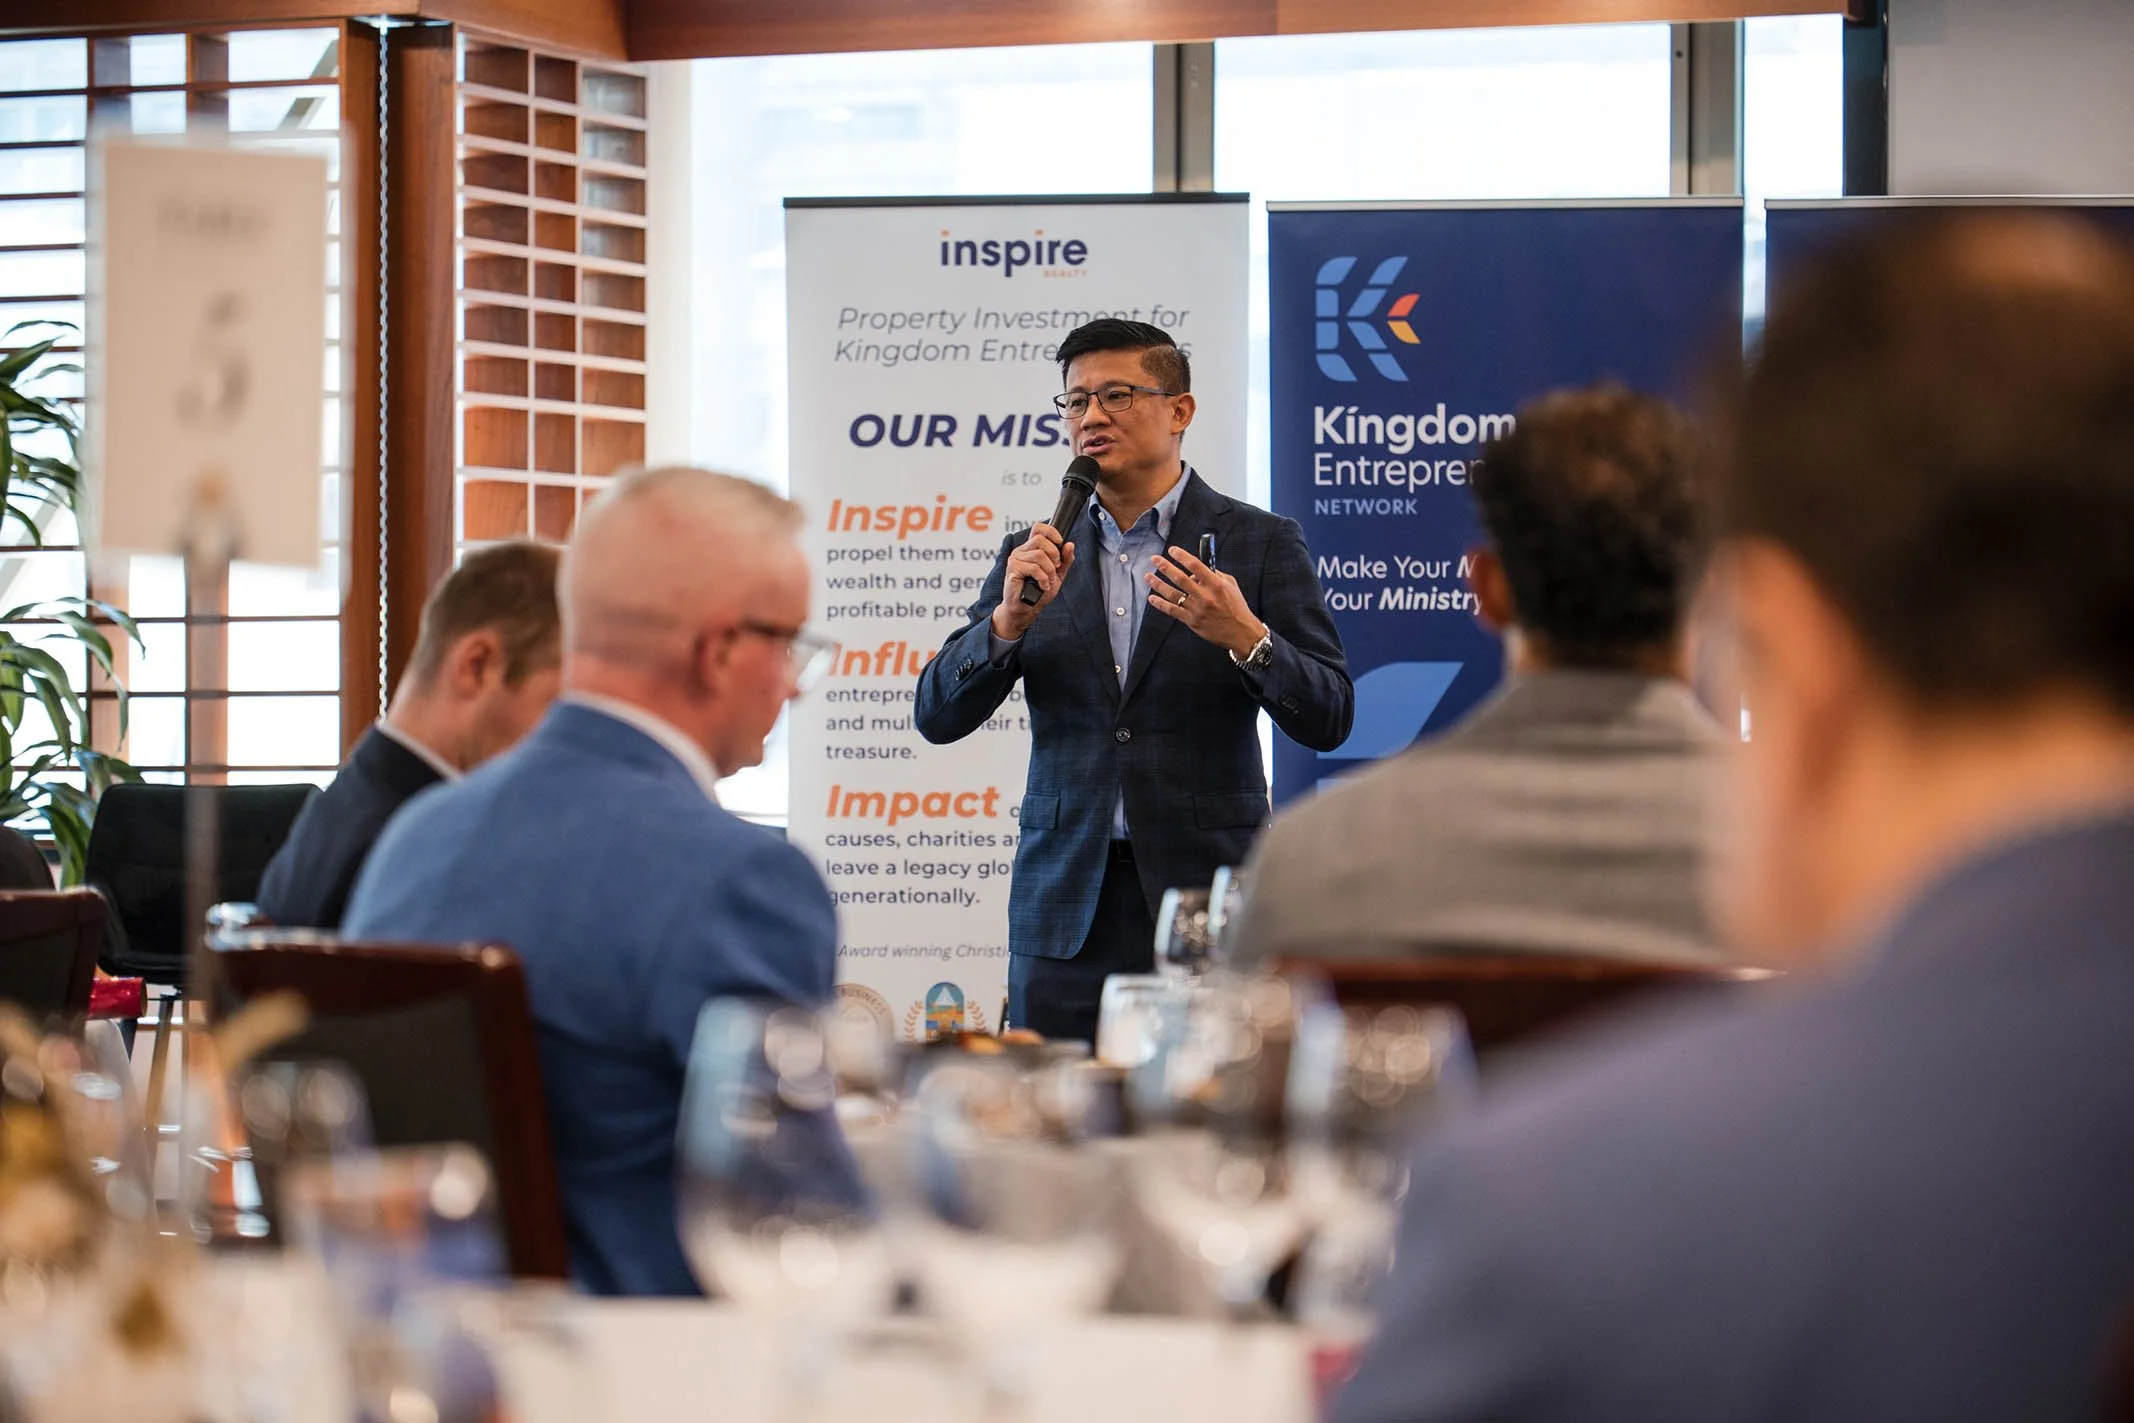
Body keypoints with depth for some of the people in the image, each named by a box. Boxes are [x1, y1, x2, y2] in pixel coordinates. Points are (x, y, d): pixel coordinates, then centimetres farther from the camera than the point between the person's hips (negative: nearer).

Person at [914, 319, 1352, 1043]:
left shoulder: (1260, 543, 4)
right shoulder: (1035, 555, 12)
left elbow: (1327, 721, -2)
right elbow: (937, 716, 7)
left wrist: (1244, 637, -20)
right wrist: (1010, 617, -10)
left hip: (1207, 899, -3)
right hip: (1066, 903, 3)